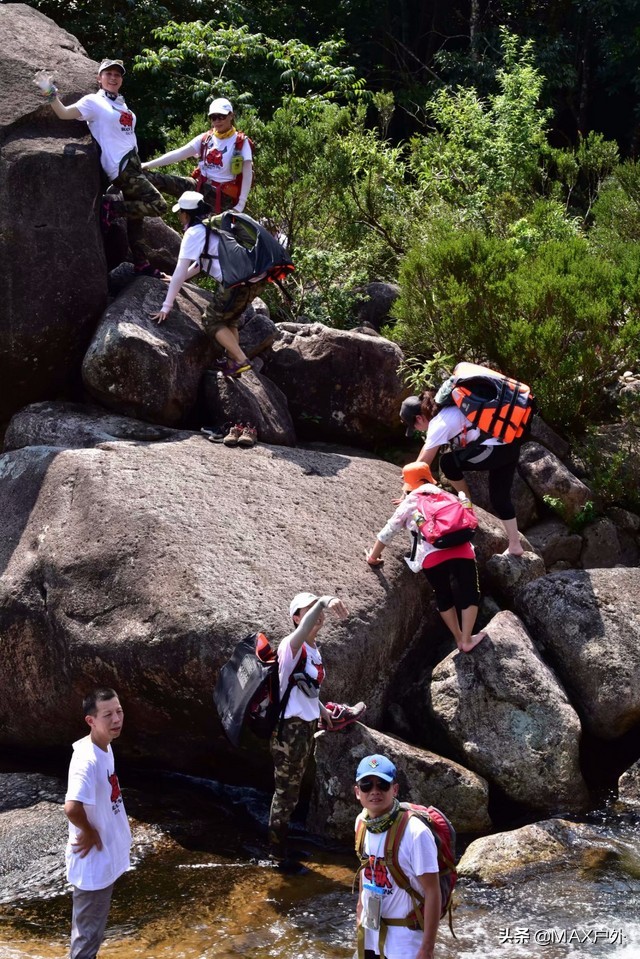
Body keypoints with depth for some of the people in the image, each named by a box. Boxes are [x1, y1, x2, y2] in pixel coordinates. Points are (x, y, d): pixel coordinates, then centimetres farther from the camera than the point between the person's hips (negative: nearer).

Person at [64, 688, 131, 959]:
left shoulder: (105, 747, 1)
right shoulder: (87, 760, -28)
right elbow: (72, 808, -41)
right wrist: (89, 832, -23)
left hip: (106, 854, 9)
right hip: (94, 859, -9)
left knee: (93, 925, 25)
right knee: (88, 930, 6)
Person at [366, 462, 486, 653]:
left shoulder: (407, 505, 20)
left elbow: (388, 532, 20)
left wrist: (373, 557, 33)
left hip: (432, 556, -1)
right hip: (460, 549, 1)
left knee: (443, 597, 20)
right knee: (470, 593, 14)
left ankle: (459, 639, 24)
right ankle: (467, 640, 11)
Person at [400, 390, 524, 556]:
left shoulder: (438, 425, -10)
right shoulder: (444, 411, 17)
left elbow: (424, 463, -3)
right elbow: (427, 447, 29)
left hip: (495, 450, -9)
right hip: (511, 446, 9)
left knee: (448, 463, 2)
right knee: (500, 498, 15)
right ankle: (515, 545, 15)